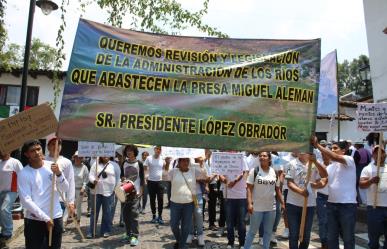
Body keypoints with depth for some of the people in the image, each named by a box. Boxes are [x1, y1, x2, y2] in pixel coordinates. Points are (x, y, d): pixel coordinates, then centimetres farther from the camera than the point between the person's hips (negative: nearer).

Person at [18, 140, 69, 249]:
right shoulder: (24, 173, -9)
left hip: (56, 217, 3)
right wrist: (45, 218, -15)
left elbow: (65, 189, -3)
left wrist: (58, 174, -21)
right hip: (34, 220, -3)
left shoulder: (53, 166, 0)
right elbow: (25, 200, -14)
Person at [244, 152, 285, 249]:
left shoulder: (274, 172, 4)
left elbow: (277, 189, 11)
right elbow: (249, 188, -10)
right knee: (252, 231, 7)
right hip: (257, 207, -4)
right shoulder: (254, 171, -7)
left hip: (271, 207, 4)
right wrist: (249, 203, -18)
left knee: (268, 231, 14)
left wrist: (282, 203, 8)